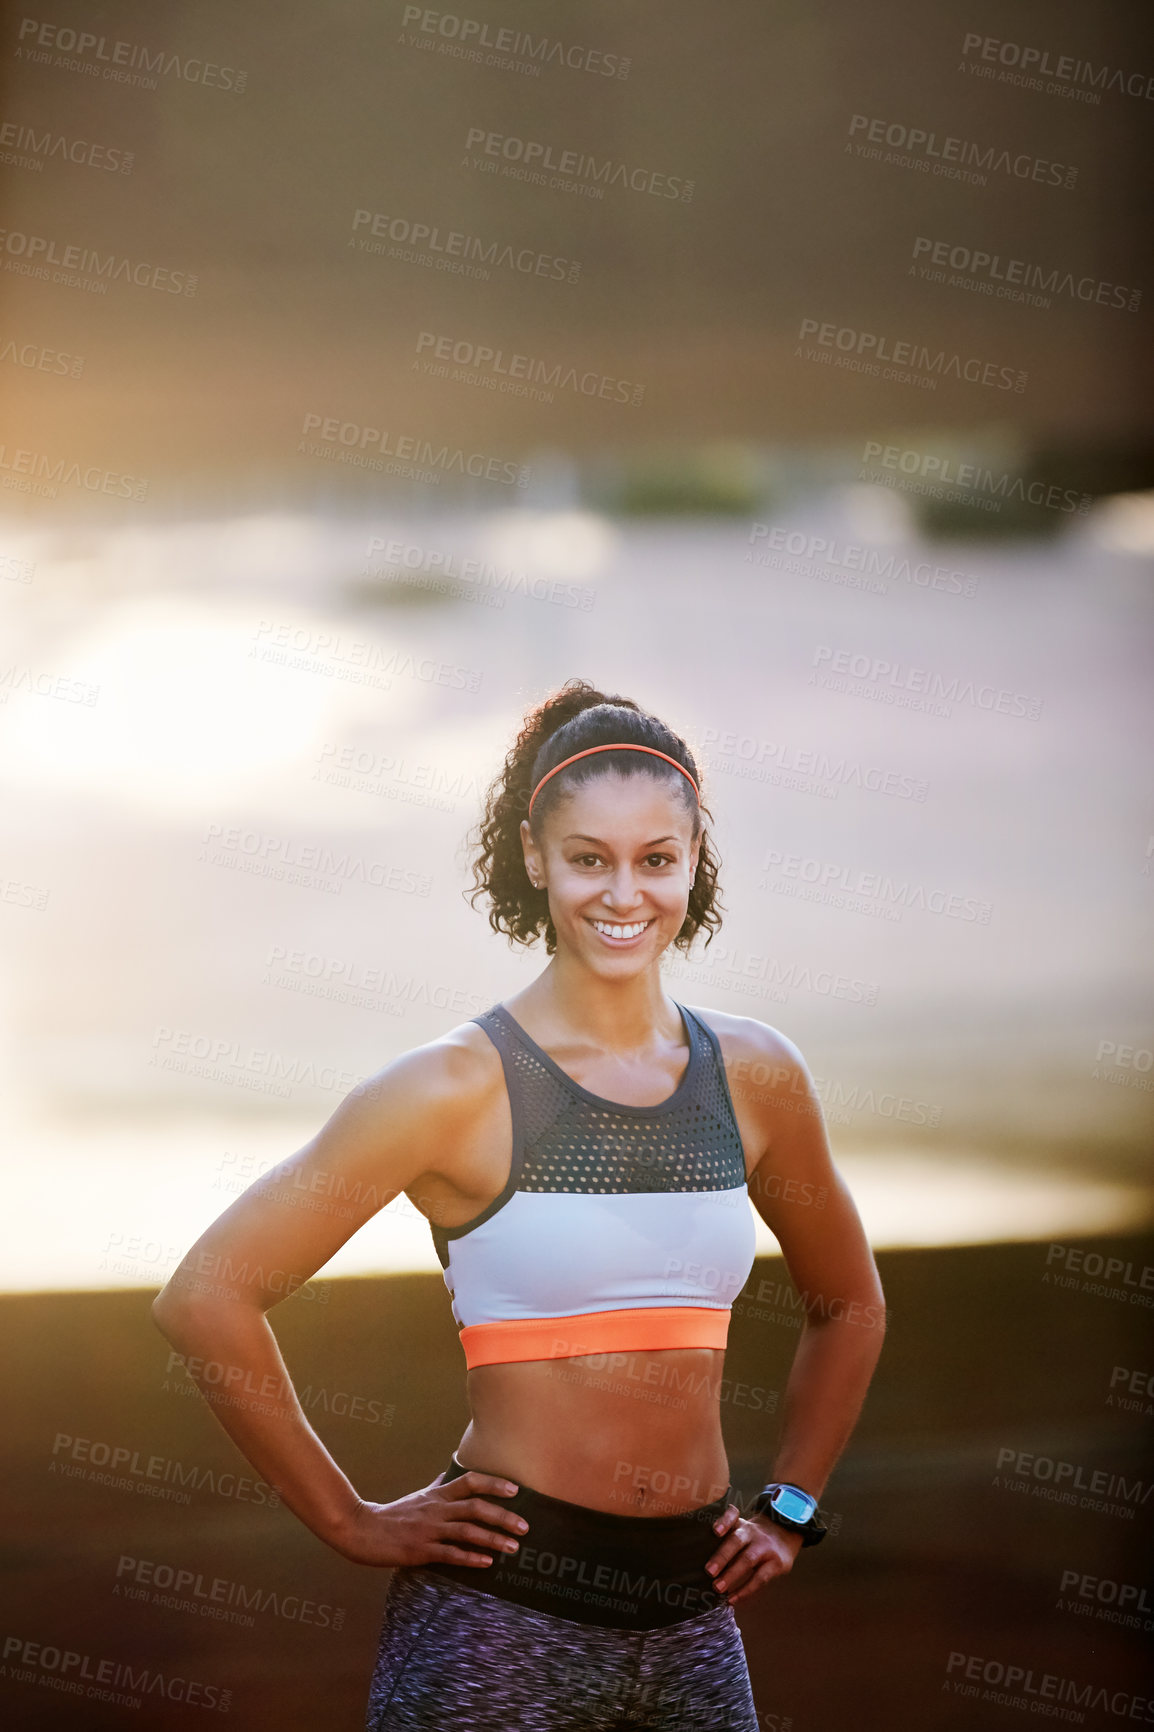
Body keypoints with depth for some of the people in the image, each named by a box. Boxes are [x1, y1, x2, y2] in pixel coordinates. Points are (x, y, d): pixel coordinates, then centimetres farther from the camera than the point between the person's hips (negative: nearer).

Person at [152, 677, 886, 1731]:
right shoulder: (460, 1087, -8)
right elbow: (206, 1297, -11)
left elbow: (849, 1305, 24)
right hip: (502, 1609, -4)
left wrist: (790, 1507, 15)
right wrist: (351, 1524, -7)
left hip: (692, 1612, 4)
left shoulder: (755, 1076, 6)